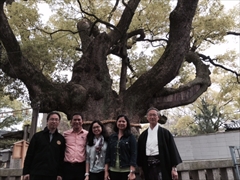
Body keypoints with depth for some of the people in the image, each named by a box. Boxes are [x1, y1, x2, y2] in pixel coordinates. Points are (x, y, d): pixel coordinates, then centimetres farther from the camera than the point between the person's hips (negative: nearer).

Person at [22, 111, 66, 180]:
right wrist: (26, 172, -2)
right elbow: (29, 154, 3)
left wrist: (60, 174, -1)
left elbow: (61, 158, 5)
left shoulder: (61, 139, 7)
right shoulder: (37, 136, 5)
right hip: (36, 174, 0)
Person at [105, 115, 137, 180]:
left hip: (126, 171, -3)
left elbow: (133, 155, -7)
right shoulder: (112, 137, 8)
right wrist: (106, 171, 2)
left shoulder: (131, 137, -2)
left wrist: (132, 172, -14)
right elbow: (108, 154, 7)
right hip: (113, 171, 3)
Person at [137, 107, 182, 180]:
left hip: (162, 165, -3)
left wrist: (174, 168, -9)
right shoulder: (143, 135, 11)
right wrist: (140, 168, 12)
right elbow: (140, 151, 14)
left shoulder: (165, 132, 2)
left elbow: (172, 149, -3)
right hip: (149, 167, 3)